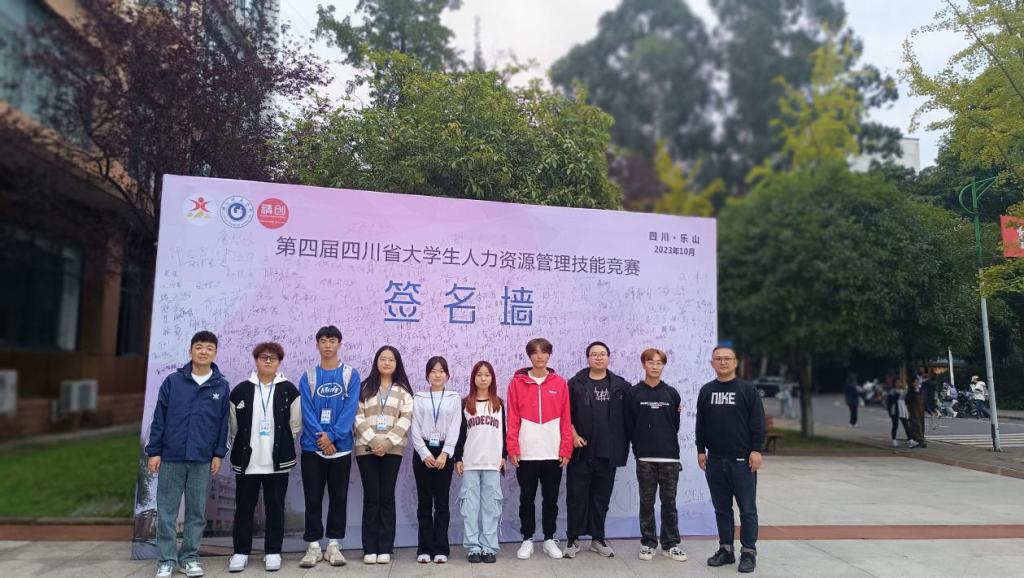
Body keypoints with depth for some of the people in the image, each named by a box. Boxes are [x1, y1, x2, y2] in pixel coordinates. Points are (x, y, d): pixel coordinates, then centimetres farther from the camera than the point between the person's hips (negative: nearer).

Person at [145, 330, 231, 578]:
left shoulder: (221, 386, 1)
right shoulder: (172, 381, -2)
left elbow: (223, 424, 5)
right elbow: (159, 419, 1)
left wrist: (218, 454, 1)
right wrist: (153, 451, -2)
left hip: (202, 460, 1)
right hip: (171, 457, -1)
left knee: (197, 512, 8)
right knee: (167, 512, 5)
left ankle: (189, 557, 20)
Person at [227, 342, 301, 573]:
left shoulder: (288, 390, 1)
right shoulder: (241, 390, 3)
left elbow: (295, 424, 5)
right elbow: (233, 425, 9)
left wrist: (284, 445, 4)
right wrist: (240, 448, 9)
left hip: (278, 460, -1)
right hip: (247, 460, 1)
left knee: (275, 507, 6)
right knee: (244, 507, 7)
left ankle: (273, 552, 15)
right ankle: (241, 552, 18)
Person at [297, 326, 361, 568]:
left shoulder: (351, 374, 1)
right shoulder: (308, 376, 3)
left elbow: (350, 410, -7)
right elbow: (307, 411, -4)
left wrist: (332, 436, -16)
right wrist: (320, 437, -16)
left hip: (340, 447, 0)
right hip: (312, 447, 0)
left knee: (339, 498, 6)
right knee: (313, 498, 5)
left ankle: (334, 545, 16)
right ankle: (313, 545, 15)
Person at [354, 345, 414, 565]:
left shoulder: (403, 391, 9)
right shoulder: (365, 388, 9)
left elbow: (406, 419, -2)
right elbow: (358, 417, -1)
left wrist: (387, 443, -13)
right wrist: (373, 442, -13)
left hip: (393, 450, 0)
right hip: (367, 449, 0)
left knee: (387, 497, 1)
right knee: (371, 498, 0)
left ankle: (385, 548, 6)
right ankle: (370, 549, 6)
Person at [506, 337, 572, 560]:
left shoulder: (560, 383, 4)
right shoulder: (517, 383, 1)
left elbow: (566, 419, 4)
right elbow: (512, 418, -1)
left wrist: (566, 448, -1)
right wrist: (512, 448, -6)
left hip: (553, 453, 1)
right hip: (526, 453, -1)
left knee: (551, 498, 9)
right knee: (527, 498, 7)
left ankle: (550, 539, 22)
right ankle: (527, 540, 19)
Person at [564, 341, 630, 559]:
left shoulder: (621, 386, 6)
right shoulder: (575, 383, 1)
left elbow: (627, 416, 8)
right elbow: (566, 414, 0)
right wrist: (573, 435, -9)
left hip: (608, 452, 2)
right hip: (580, 450, -2)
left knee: (602, 497, 10)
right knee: (576, 496, 3)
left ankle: (598, 539, 22)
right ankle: (572, 539, 13)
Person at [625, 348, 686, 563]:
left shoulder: (672, 394, 5)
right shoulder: (633, 393, 1)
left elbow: (675, 424, 9)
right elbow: (629, 426, 1)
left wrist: (668, 443, 9)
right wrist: (639, 447, 0)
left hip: (670, 457, 1)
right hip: (644, 457, -1)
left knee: (669, 502, 7)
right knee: (646, 502, 6)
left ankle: (671, 544, 16)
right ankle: (648, 543, 16)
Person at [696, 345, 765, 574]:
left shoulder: (747, 389, -2)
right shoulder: (706, 391, 8)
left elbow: (758, 422, -5)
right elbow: (701, 424, 11)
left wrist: (756, 450, -10)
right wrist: (701, 450, 7)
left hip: (742, 460, -3)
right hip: (715, 460, 4)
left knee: (747, 509, 2)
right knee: (722, 508, 11)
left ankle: (749, 552, 11)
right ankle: (726, 549, 21)